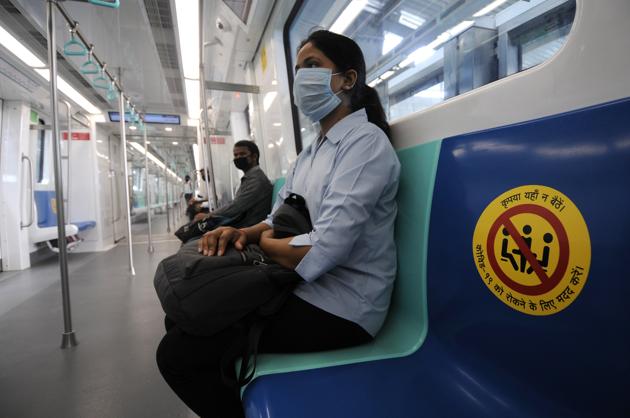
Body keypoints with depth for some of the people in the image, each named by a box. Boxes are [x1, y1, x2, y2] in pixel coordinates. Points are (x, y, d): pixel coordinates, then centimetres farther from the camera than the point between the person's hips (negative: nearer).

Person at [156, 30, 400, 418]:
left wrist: (264, 242, -7)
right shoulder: (313, 151, 15)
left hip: (341, 306, -9)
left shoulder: (365, 142, -15)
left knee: (178, 351, -13)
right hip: (306, 290, 9)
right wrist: (244, 232, -6)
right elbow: (279, 219, 15)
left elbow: (319, 254, -25)